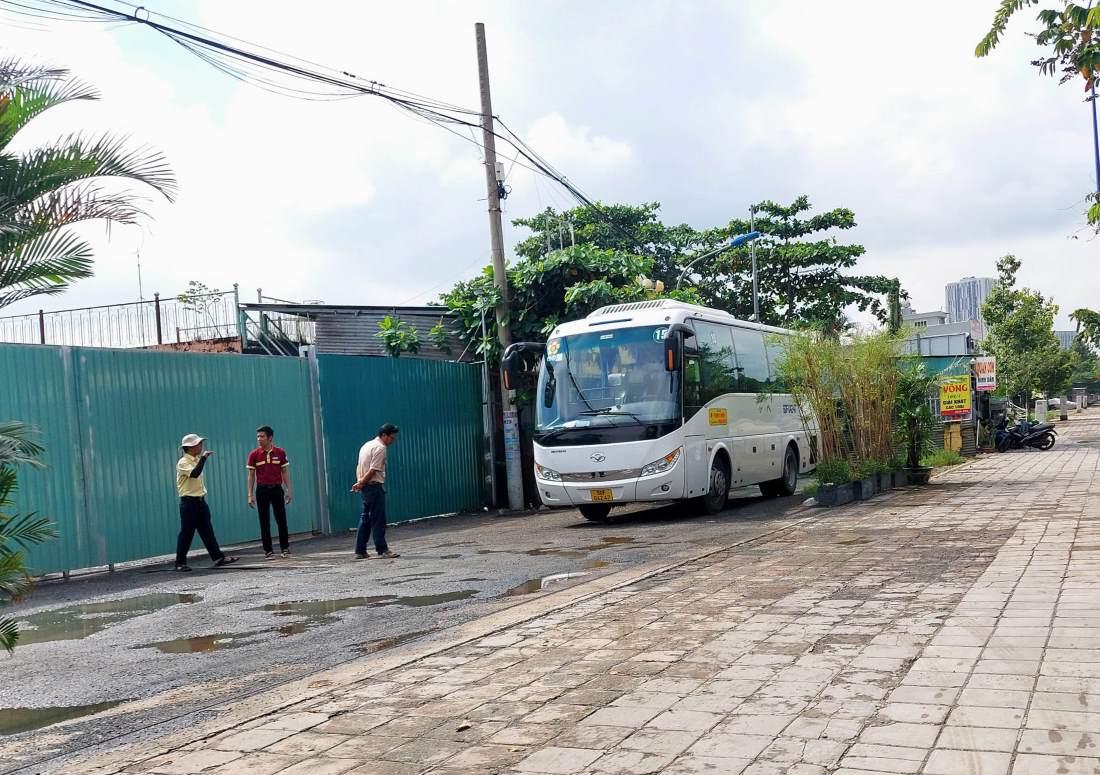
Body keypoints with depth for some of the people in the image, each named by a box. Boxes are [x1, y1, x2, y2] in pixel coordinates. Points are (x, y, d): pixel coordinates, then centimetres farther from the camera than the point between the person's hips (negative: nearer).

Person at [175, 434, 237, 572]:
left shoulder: (196, 460, 13)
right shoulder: (183, 463, -14)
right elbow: (194, 474, -33)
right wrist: (203, 458, -30)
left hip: (200, 501, 8)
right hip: (189, 502, -8)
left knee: (207, 531, 8)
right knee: (186, 534, -2)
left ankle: (218, 557, 9)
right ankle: (180, 563, 6)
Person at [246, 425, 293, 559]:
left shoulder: (280, 452, 1)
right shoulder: (254, 454, -1)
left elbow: (285, 472, 7)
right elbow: (251, 475, 3)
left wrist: (288, 490, 3)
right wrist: (250, 495, -2)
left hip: (277, 488, 0)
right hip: (262, 490, 0)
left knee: (281, 519, 2)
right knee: (264, 521, 2)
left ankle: (285, 548, 13)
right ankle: (268, 550, 8)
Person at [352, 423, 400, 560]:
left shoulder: (367, 445, 20)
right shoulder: (380, 447, -11)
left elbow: (359, 467, 16)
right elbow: (373, 470, -17)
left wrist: (359, 483, 5)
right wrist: (361, 483, -9)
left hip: (365, 487, 9)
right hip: (374, 486, -9)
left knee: (365, 519, 12)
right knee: (378, 520, -7)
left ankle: (360, 551, 14)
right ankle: (382, 550, -7)